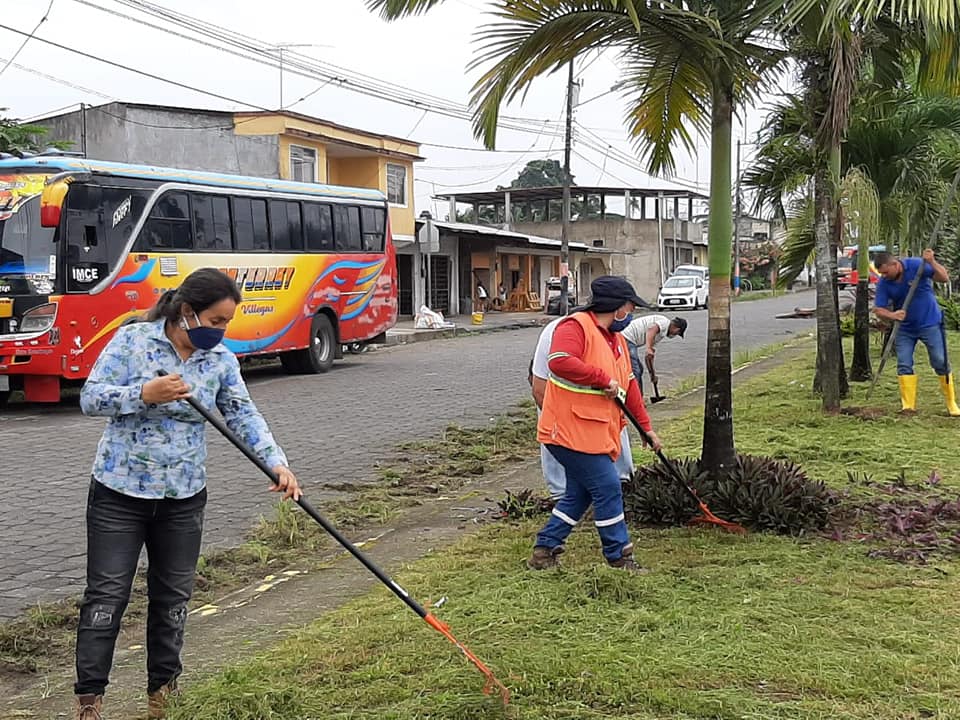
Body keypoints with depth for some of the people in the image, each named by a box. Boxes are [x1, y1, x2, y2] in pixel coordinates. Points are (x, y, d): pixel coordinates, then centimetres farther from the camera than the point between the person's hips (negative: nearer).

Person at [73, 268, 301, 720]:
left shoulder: (221, 360, 1)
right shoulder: (132, 340, -10)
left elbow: (243, 416, -5)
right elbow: (90, 398, -12)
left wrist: (276, 463, -19)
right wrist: (144, 394, -28)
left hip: (184, 497, 4)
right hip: (119, 492, -4)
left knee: (173, 597, 11)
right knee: (107, 594, 0)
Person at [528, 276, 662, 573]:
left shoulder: (616, 340, 19)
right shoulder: (575, 327, -12)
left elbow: (629, 386, 23)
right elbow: (559, 361, -31)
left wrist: (646, 426, 21)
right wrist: (603, 378, -24)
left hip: (597, 434, 10)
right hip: (570, 430, -10)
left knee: (580, 493, 14)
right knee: (608, 489, -8)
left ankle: (545, 551, 22)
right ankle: (620, 557, 2)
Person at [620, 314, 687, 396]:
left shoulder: (660, 333, 24)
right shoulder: (664, 322, -4)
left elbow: (648, 356, 27)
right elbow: (651, 330, -26)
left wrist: (652, 373, 27)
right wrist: (648, 348, -37)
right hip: (627, 339, -11)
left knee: (639, 369, 21)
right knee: (634, 372, -13)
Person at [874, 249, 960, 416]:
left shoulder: (916, 265, -17)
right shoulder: (883, 283, -9)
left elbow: (944, 278, -19)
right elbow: (878, 310, -9)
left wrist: (932, 262, -35)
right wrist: (892, 315, -30)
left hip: (930, 323, -3)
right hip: (905, 328, 3)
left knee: (941, 363, 1)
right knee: (904, 365, -4)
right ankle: (908, 405, 1)